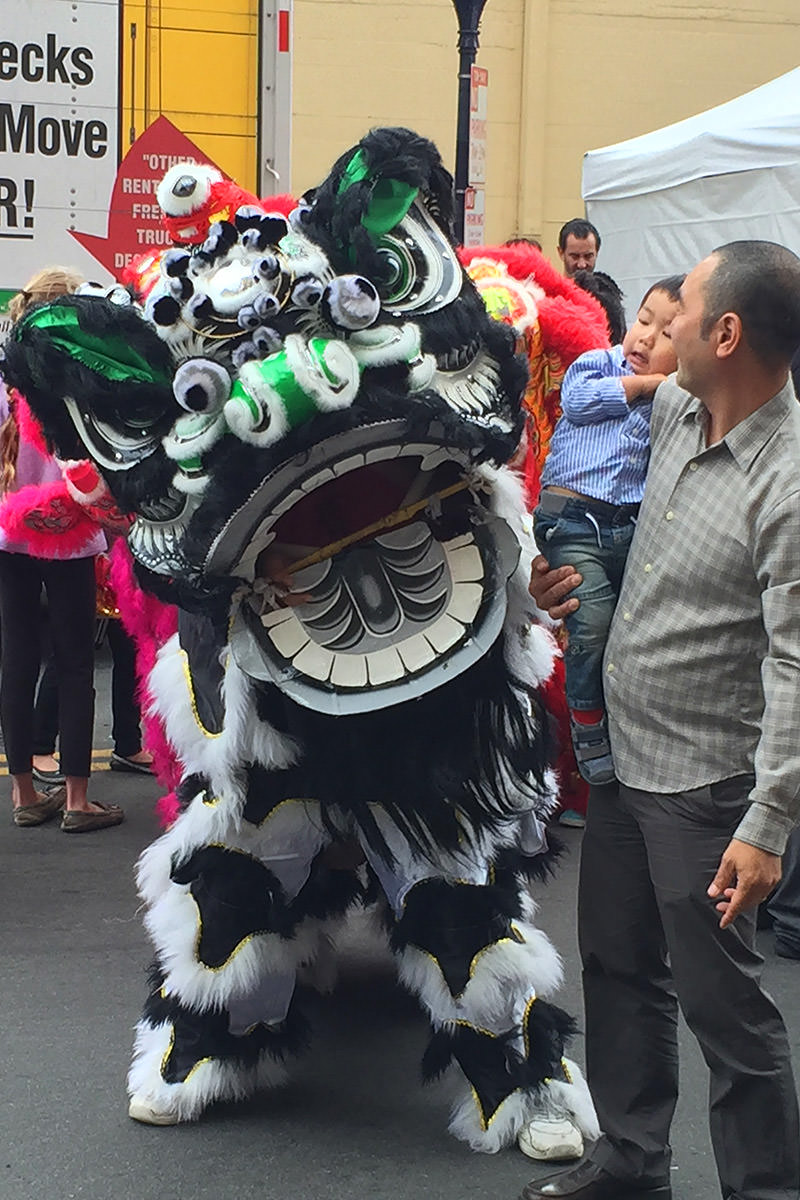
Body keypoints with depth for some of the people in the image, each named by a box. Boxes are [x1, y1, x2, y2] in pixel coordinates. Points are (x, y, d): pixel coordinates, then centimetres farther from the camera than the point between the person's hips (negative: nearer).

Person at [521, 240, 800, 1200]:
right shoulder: (674, 412, 0)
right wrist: (571, 567, 14)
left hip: (705, 786, -9)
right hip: (621, 757, 9)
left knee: (722, 1001, 0)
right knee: (619, 968, 19)